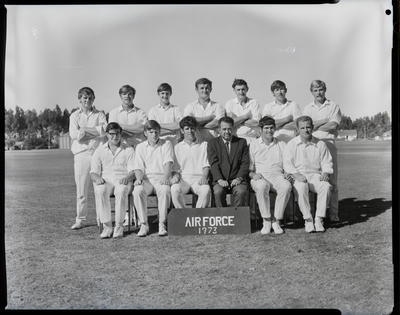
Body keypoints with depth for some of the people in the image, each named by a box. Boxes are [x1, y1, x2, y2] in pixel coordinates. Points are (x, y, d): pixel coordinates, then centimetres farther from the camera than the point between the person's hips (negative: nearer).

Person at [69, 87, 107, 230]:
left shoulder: (100, 114, 12)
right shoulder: (74, 116, 12)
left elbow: (105, 129, -7)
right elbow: (74, 134, -4)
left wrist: (85, 129, -8)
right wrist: (96, 132, -8)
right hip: (81, 154, 0)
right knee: (81, 189, 0)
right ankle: (80, 220, 8)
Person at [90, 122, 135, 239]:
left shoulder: (129, 150, 11)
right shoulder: (99, 150, 15)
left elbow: (133, 170, 2)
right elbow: (93, 171, 9)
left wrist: (127, 177, -21)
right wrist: (97, 178, -15)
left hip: (122, 181, -1)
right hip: (105, 181, 1)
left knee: (122, 191, -36)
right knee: (100, 191, -33)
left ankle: (119, 226, -28)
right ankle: (107, 226, -28)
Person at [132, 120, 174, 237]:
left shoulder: (166, 144, 10)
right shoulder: (140, 147, 15)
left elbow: (168, 163, -5)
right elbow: (138, 167, 8)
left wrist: (166, 177, -23)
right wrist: (139, 178, -14)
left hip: (161, 178, -1)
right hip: (146, 179, 2)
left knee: (165, 190, -36)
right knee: (137, 191, -31)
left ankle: (162, 224, -25)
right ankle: (143, 224, -22)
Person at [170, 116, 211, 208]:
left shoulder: (203, 145, 17)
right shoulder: (177, 147, 20)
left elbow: (206, 165, 9)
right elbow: (175, 168, 15)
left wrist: (204, 177, -11)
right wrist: (176, 175, -8)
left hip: (198, 177, -1)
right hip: (183, 178, 1)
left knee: (206, 190, -34)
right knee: (174, 189, -33)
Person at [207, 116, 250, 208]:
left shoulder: (242, 142, 14)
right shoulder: (212, 143, 11)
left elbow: (245, 163, 6)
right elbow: (213, 164, -1)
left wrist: (239, 178, -10)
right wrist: (220, 179, -16)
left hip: (237, 180, 0)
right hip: (220, 180, 0)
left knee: (241, 192, -30)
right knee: (218, 192, -31)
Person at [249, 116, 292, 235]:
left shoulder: (282, 145, 19)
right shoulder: (253, 145, 13)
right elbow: (248, 167, 8)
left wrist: (287, 173, -5)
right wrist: (253, 174, -13)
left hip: (277, 175, 1)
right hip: (260, 177, -1)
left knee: (286, 186, -33)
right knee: (261, 186, -38)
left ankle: (276, 220, -24)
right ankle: (266, 220, -25)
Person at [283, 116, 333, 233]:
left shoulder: (320, 144, 14)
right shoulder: (291, 144, 7)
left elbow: (327, 162, 13)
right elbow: (287, 163, -1)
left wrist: (325, 173, -8)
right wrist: (296, 174, -18)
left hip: (316, 176, 2)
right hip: (298, 176, -2)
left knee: (326, 186, -30)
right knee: (301, 187, -36)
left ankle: (319, 219, -24)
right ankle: (308, 219, -27)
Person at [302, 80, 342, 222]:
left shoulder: (333, 106, 10)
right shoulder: (307, 108, 16)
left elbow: (333, 126, -4)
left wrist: (315, 125, 0)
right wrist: (325, 121, -3)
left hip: (328, 143, -1)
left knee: (331, 180, -3)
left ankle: (333, 214, 0)